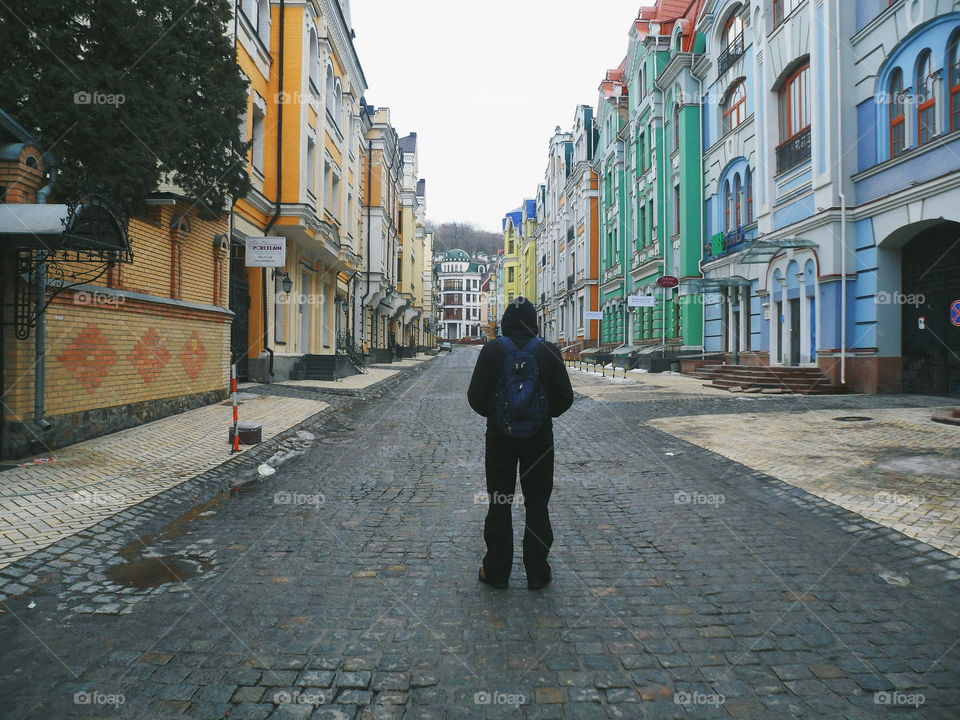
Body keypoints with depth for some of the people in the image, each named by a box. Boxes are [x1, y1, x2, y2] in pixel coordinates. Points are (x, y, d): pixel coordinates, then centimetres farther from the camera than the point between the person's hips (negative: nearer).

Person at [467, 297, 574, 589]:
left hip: (499, 434, 0)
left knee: (499, 504, 10)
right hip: (539, 436, 1)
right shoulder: (549, 352, -5)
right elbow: (565, 397, -4)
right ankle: (537, 573, 18)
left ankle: (496, 571, 18)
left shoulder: (492, 351, -6)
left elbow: (476, 395, -7)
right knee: (537, 504, 10)